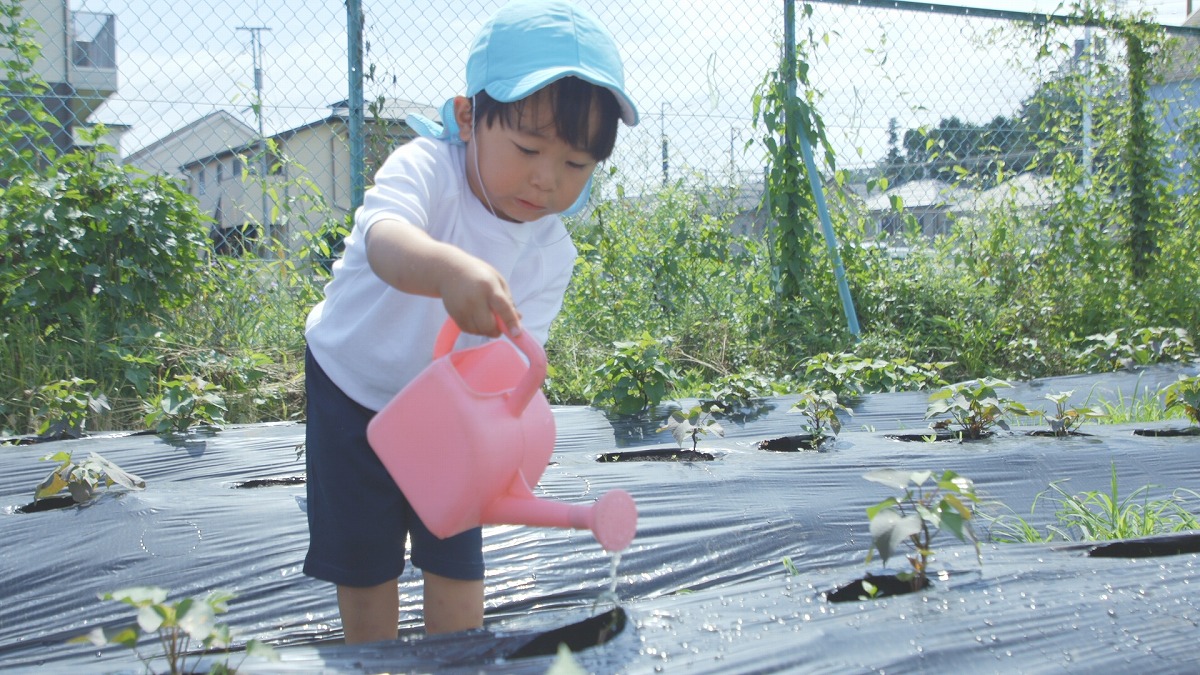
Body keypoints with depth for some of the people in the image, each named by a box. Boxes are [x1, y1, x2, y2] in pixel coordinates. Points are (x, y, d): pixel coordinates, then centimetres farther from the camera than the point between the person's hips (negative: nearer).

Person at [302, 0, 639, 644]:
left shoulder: (551, 252, -15)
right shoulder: (425, 166, -28)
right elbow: (386, 241, -51)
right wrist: (448, 269, -74)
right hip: (353, 390, -3)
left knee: (458, 563, 6)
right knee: (364, 565, 8)